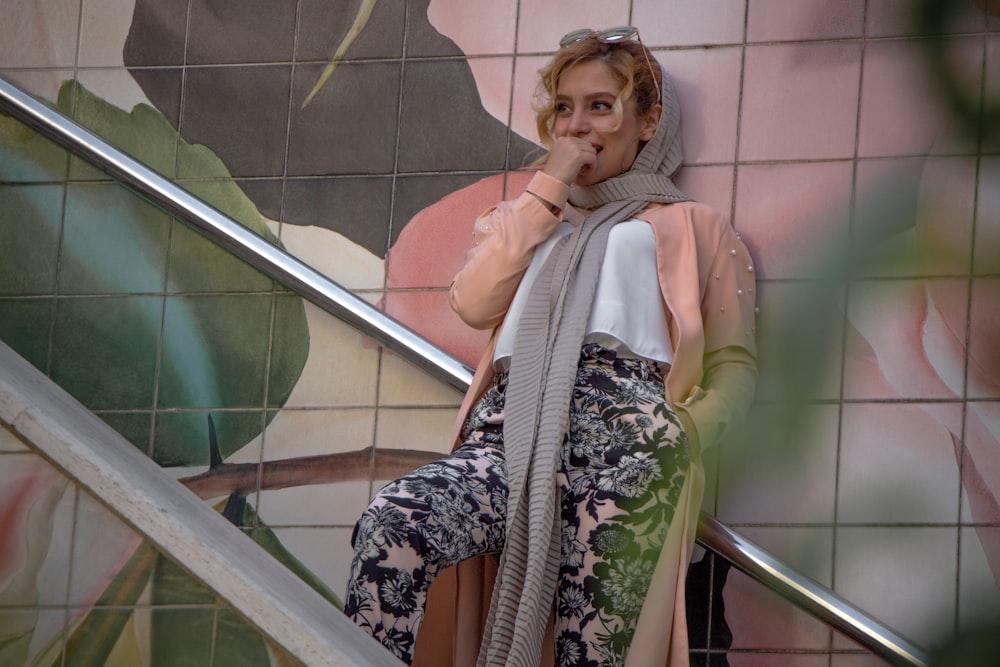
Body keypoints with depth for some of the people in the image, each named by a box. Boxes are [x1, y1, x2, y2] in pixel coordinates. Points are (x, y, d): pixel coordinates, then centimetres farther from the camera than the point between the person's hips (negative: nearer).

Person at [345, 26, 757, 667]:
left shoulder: (691, 227, 26)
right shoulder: (528, 218, 36)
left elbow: (734, 365, 16)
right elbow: (474, 303, 14)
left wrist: (689, 430, -7)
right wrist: (548, 188, 14)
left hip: (620, 429, -2)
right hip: (513, 435, 2)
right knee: (390, 523, -30)